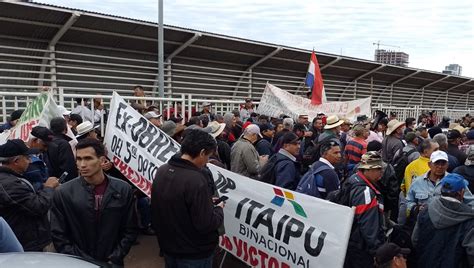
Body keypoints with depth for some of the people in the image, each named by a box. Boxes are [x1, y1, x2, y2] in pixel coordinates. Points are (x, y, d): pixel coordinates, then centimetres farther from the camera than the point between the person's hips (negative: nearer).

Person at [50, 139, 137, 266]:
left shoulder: (123, 190, -9)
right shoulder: (63, 193, -9)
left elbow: (130, 230, -3)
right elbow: (58, 236, -6)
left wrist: (113, 260, -10)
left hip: (112, 263, 1)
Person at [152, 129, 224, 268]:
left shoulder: (161, 171, -4)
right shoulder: (195, 180, -29)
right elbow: (206, 225, -26)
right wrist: (219, 209, -7)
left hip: (168, 247, 7)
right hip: (194, 254, -7)